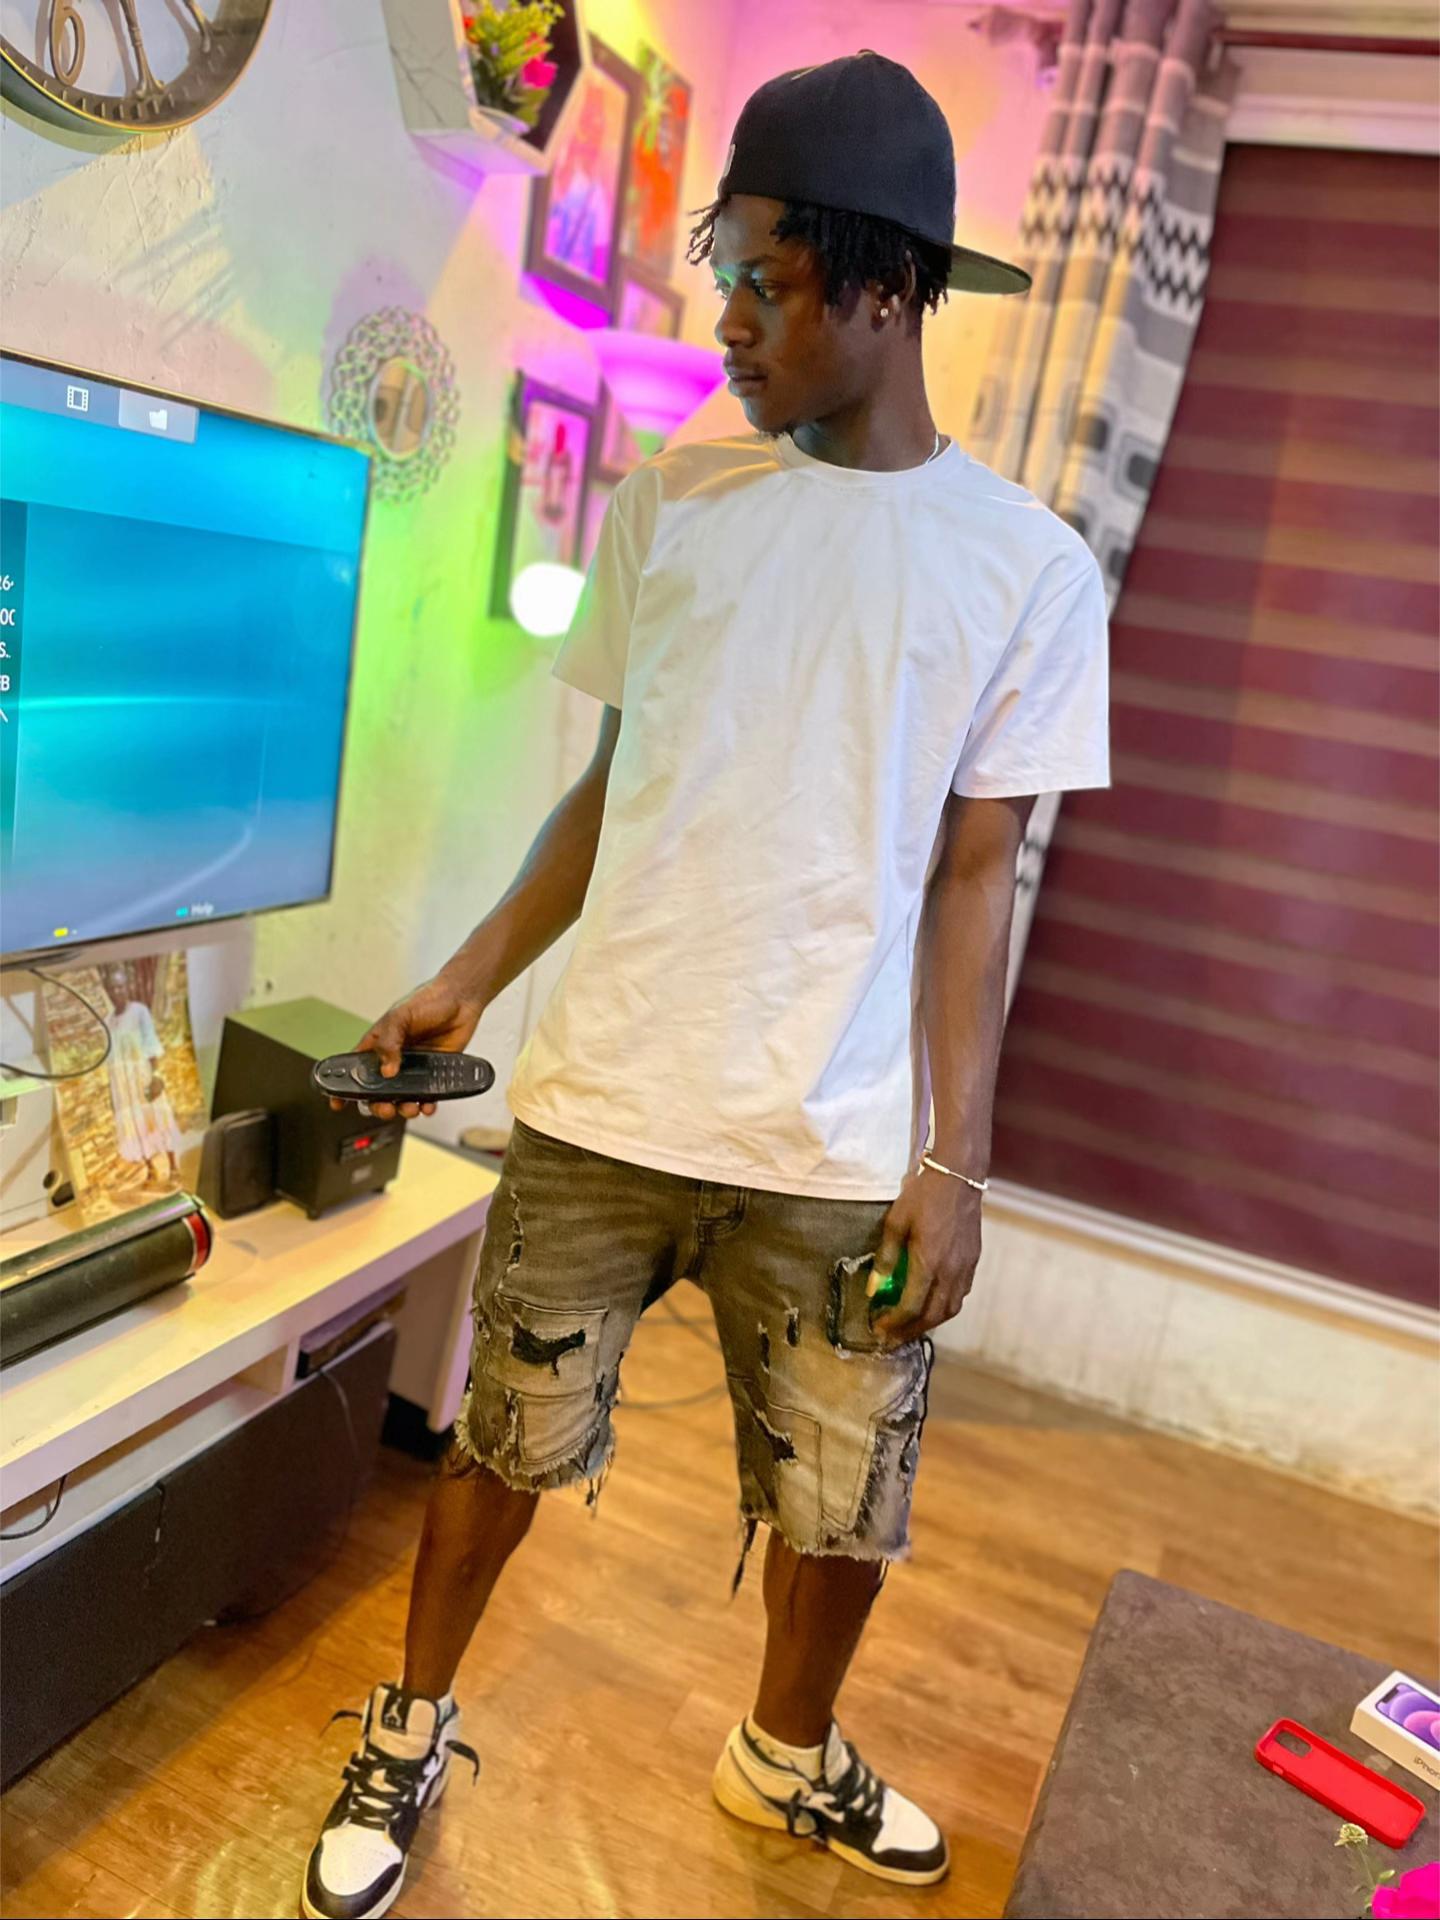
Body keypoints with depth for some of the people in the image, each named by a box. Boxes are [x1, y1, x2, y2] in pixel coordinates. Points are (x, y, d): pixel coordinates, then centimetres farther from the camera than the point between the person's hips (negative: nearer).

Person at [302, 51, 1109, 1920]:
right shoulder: (669, 502, 4)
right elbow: (612, 784, 10)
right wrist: (471, 976, 6)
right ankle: (411, 1732, 43)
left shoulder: (1030, 568, 0)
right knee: (505, 1447, 13)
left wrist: (956, 1160, -4)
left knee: (844, 1511, 13)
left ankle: (788, 1758, 45)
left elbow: (974, 881, 0)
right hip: (603, 1099, 1)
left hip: (842, 1149, 0)